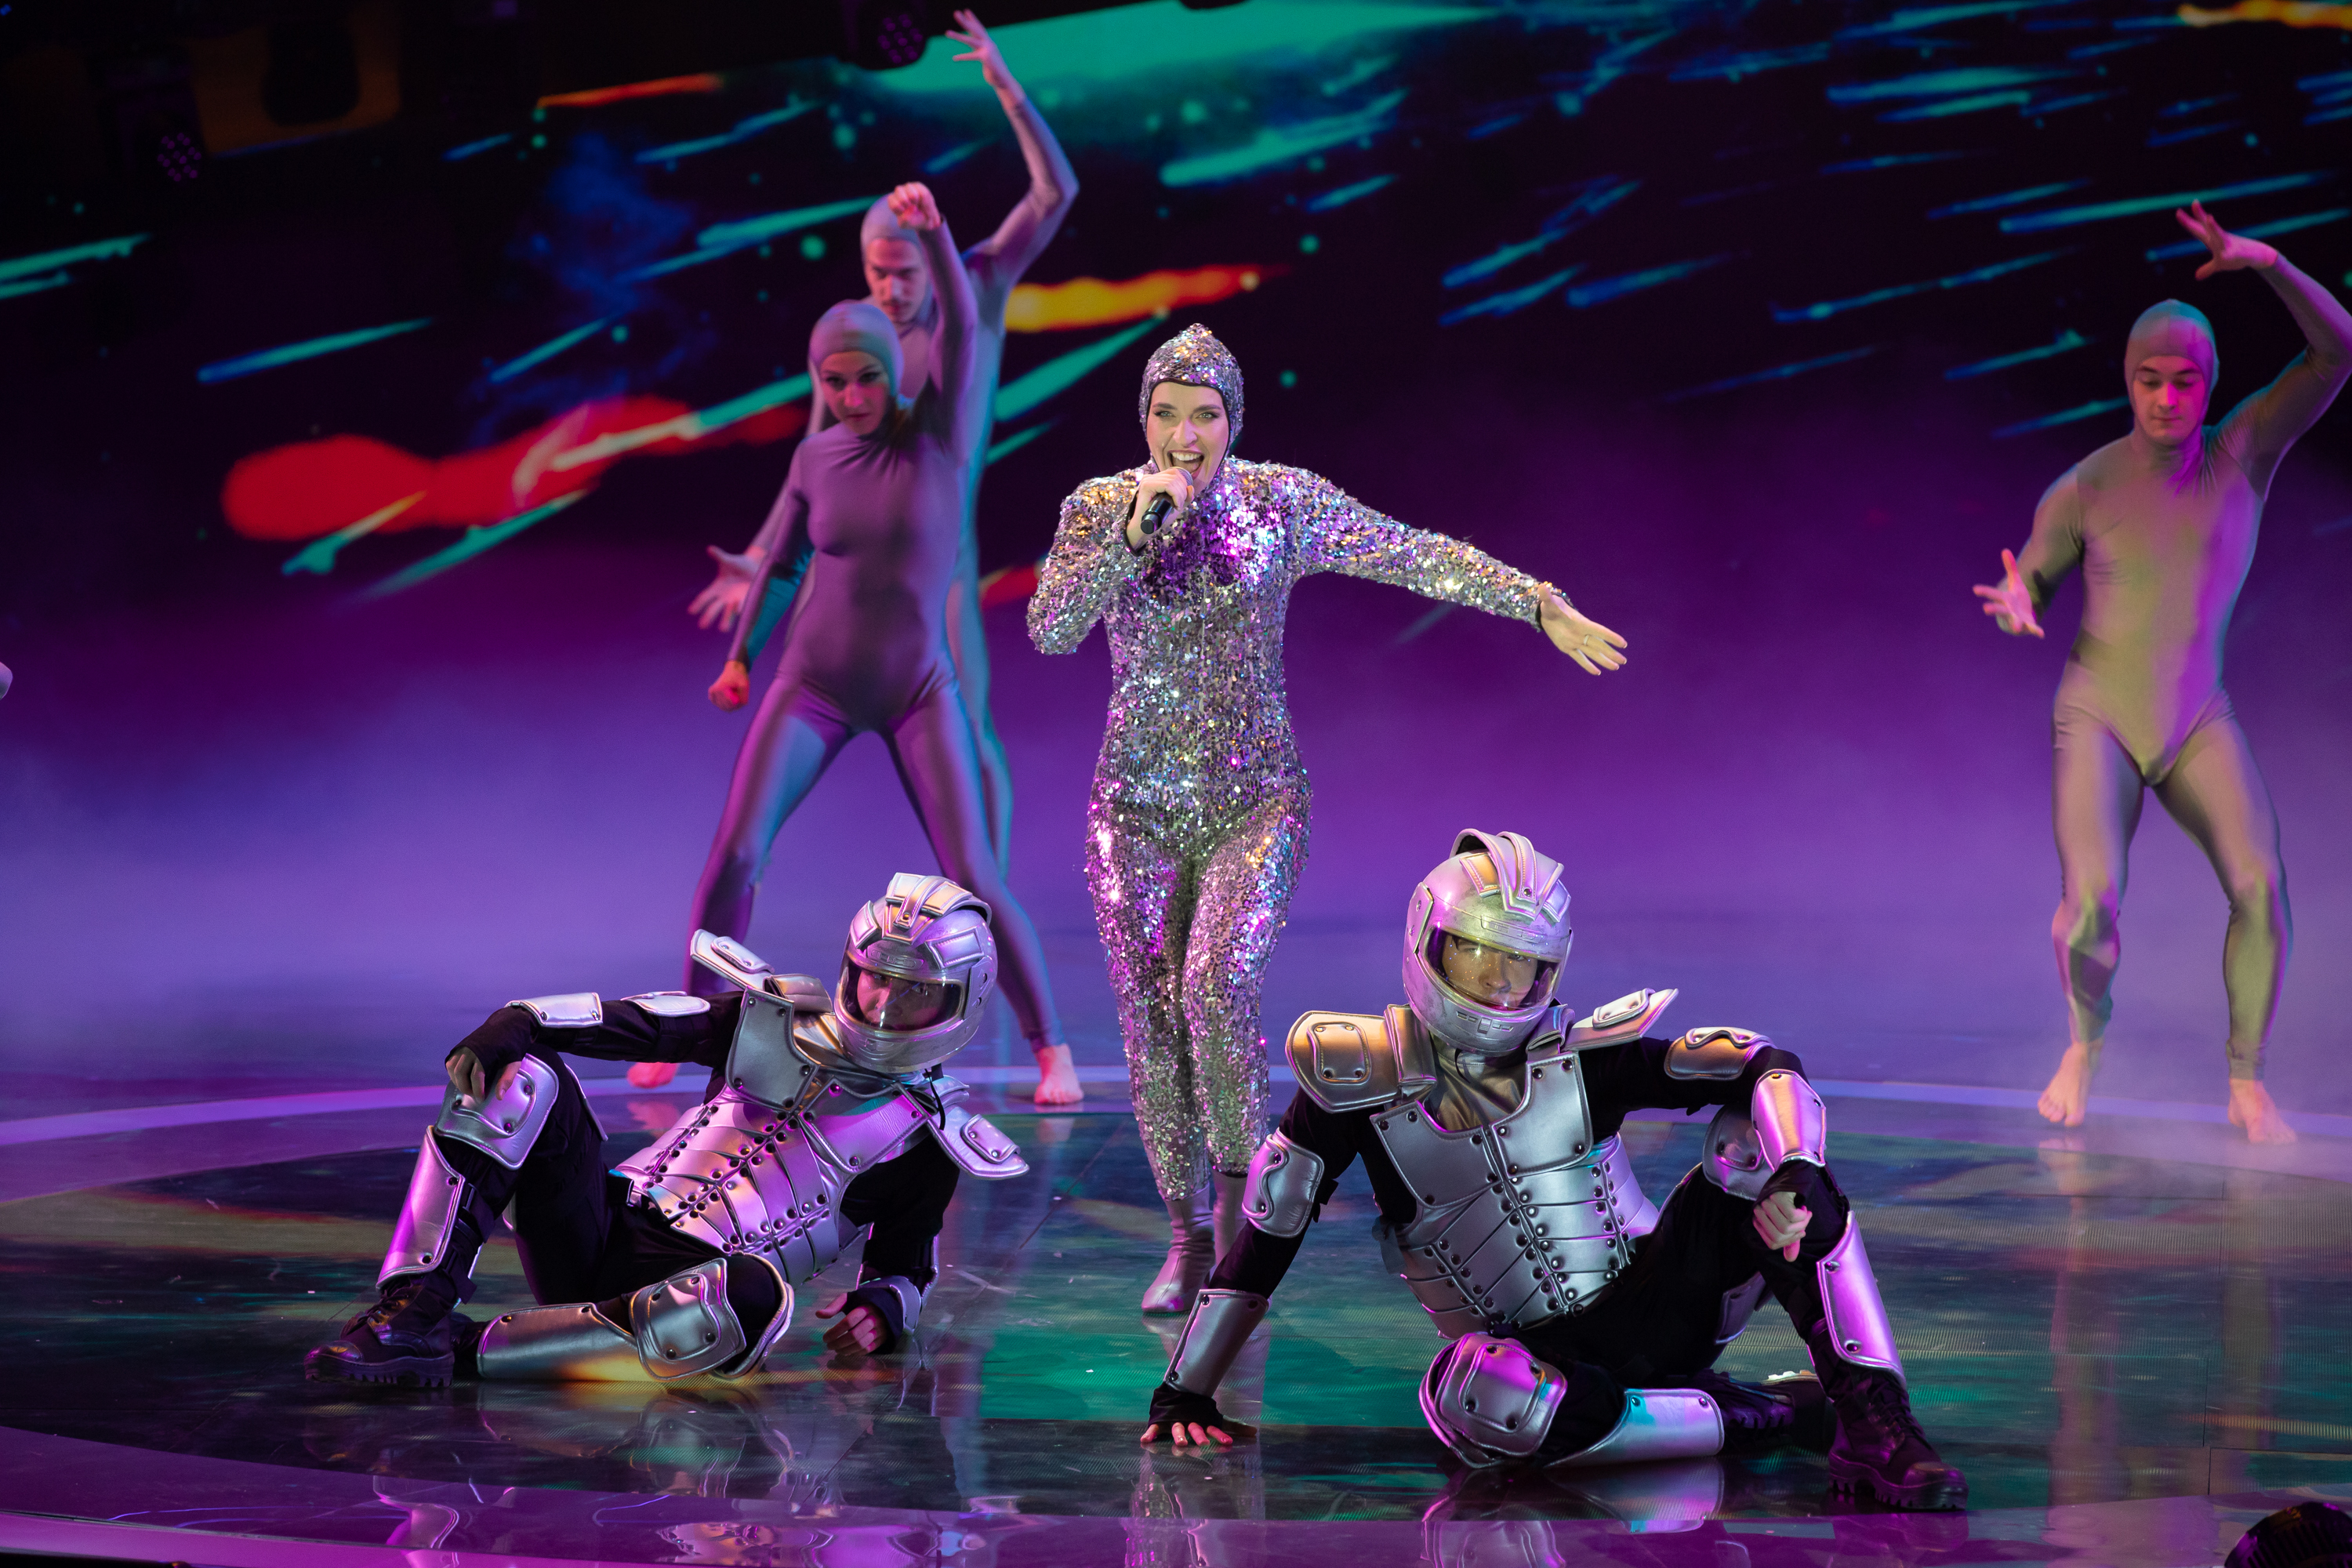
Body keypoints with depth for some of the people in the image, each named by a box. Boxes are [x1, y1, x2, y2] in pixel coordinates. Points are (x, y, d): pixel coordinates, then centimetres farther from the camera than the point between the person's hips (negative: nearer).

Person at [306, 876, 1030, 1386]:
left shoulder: (928, 1140, 9)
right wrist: (515, 1022, -15)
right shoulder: (773, 1020, 13)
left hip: (691, 1289, -3)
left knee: (754, 1296, -42)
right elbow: (624, 1022, 4)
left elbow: (904, 1267, 17)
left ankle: (478, 1348, -35)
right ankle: (413, 1311, -31)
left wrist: (882, 1310, -9)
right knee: (520, 1077, -20)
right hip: (600, 1235, 3)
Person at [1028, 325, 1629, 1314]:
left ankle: (1239, 1184, 0)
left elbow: (1422, 557, -2)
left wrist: (1544, 607, -9)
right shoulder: (1098, 508, -2)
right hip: (1139, 809, 2)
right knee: (1152, 1038, 2)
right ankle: (1191, 1240, 20)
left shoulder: (1284, 502, -4)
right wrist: (1133, 530, -25)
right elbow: (1050, 629, -16)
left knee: (1217, 993, -24)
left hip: (1255, 804, -2)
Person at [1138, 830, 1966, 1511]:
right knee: (1478, 1396, -39)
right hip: (1534, 1355, -2)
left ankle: (1874, 1424, -26)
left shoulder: (1584, 1058, 0)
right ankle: (1754, 1414, -19)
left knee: (1758, 1125, -18)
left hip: (1651, 1309, 2)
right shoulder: (1362, 1081, -3)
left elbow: (1764, 1065, -10)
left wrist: (1798, 1176, -31)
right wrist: (1185, 1392, 3)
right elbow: (1265, 1233, 2)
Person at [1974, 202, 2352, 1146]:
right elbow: (2030, 580, 7)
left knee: (2261, 887, -20)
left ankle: (2247, 1084, -2)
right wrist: (2015, 607, -18)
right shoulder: (2083, 490, -4)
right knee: (2091, 900, -20)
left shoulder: (2244, 452, -3)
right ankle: (2087, 1037, 13)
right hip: (2097, 714, -1)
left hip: (2198, 720, 1)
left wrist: (2267, 264, -26)